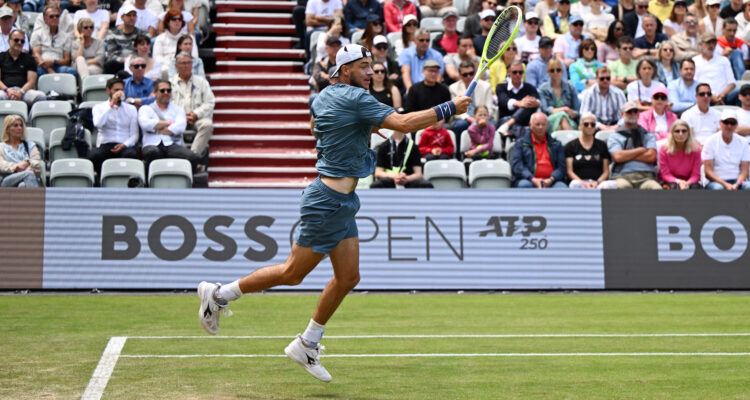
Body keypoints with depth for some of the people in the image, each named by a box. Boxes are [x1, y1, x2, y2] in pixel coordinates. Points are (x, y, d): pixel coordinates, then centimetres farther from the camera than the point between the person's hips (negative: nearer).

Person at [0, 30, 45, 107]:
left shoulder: (29, 59, 22)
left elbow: (31, 81, 11)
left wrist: (21, 92, -10)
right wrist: (7, 90, -13)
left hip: (24, 90, 2)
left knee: (41, 96, -32)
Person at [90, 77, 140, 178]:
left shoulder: (131, 109, 18)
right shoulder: (99, 107, 13)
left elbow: (134, 135, 11)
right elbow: (98, 124, -11)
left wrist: (124, 145, -11)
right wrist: (111, 104, -7)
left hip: (125, 146, 1)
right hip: (105, 145, -1)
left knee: (131, 154, -35)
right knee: (94, 154, -35)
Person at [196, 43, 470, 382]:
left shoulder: (324, 96, 11)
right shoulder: (356, 98, -17)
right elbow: (403, 123, -25)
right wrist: (449, 108, -18)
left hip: (342, 201, 10)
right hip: (327, 201, -10)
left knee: (348, 278, 9)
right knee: (293, 273, 1)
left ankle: (307, 345, 19)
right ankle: (219, 294, 15)